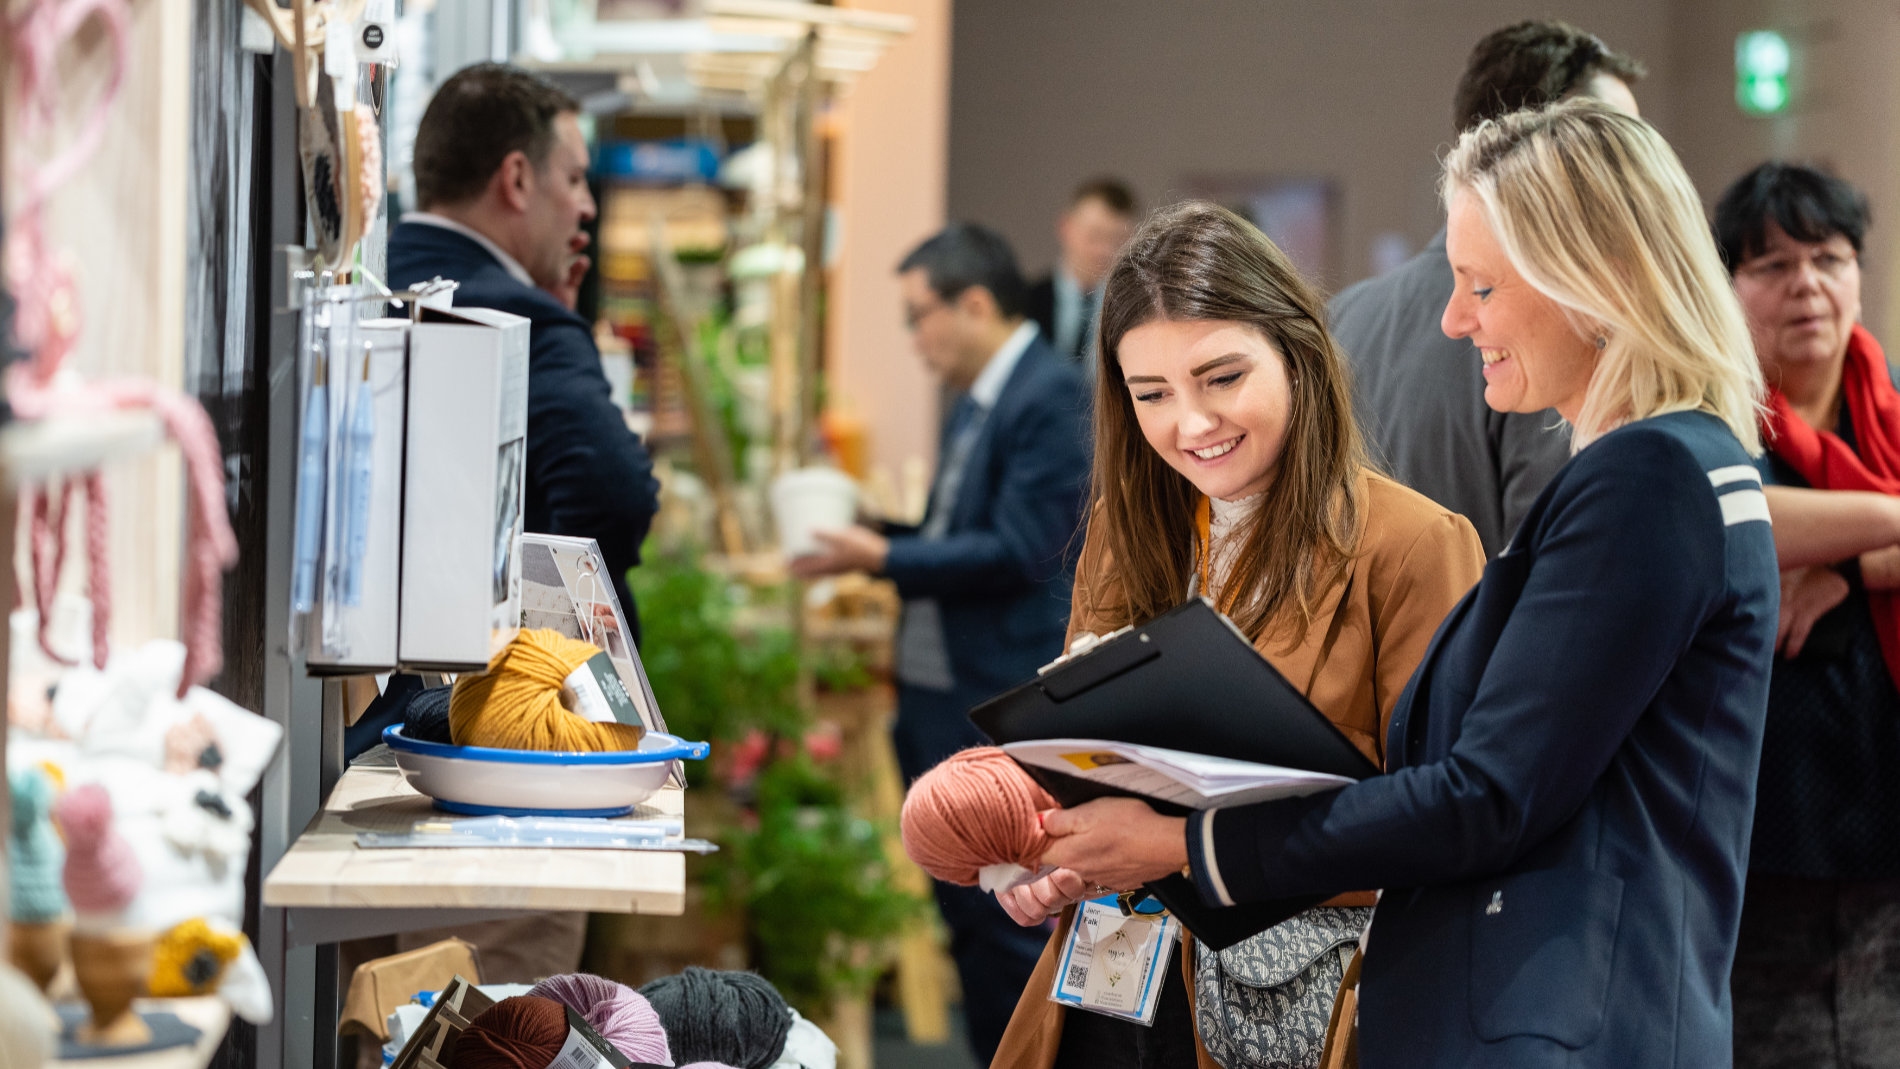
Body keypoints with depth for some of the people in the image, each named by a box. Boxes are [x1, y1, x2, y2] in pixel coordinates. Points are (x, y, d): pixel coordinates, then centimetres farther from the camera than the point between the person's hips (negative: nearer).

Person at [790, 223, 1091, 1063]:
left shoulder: (1048, 396, -14)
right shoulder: (975, 401, 14)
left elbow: (1018, 552, -20)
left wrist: (885, 558, -16)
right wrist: (869, 534, 6)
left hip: (1000, 706, -9)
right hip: (937, 694, 10)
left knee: (1011, 922, -4)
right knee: (968, 915, 14)